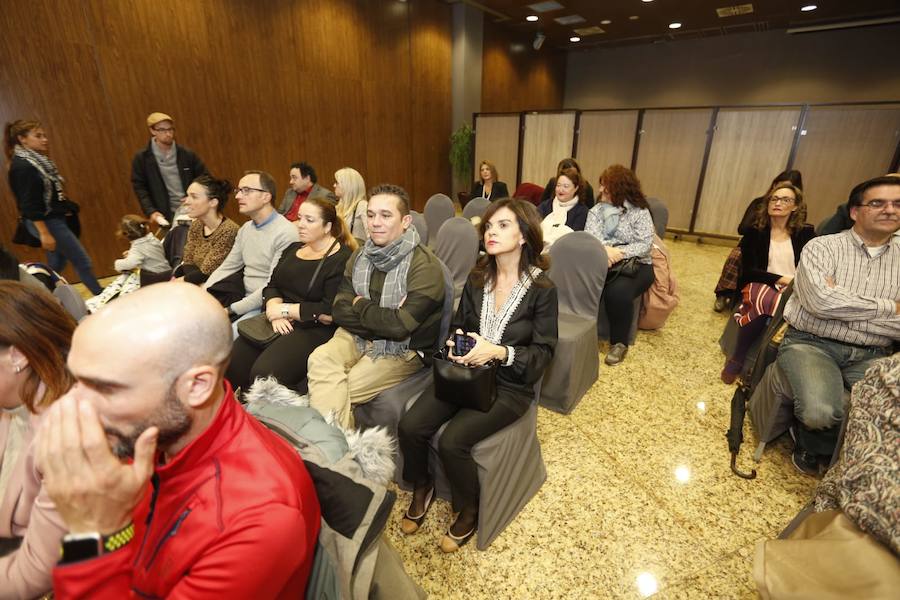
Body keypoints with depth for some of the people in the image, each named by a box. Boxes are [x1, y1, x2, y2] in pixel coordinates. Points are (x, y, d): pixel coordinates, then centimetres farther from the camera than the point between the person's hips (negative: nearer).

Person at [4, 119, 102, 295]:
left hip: (55, 219, 10)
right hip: (46, 222, -10)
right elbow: (29, 204, -19)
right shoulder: (22, 166, -16)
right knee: (83, 261, -4)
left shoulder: (37, 161, 11)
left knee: (56, 268, 16)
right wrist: (44, 233, -21)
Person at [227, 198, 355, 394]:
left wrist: (285, 309, -9)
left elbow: (330, 312, -16)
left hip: (313, 329, -7)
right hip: (280, 324, 7)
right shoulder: (293, 249, 17)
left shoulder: (342, 260, -9)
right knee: (233, 361, -11)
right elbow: (272, 286, 14)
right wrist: (274, 311, -7)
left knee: (264, 373, -26)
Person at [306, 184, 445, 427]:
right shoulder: (360, 256, 6)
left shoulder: (424, 265, -16)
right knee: (320, 359, -22)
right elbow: (339, 310, -1)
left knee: (338, 392, -21)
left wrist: (360, 304, -8)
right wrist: (382, 318, -17)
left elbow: (400, 326, -24)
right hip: (359, 337, 6)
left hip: (403, 349, -5)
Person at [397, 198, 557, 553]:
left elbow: (543, 353, -8)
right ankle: (421, 487, 17)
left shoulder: (542, 289, -9)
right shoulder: (477, 279, 6)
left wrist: (498, 352, -24)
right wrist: (455, 343, -9)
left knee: (452, 441, -24)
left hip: (510, 384, -4)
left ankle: (469, 510, 9)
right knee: (410, 427, -16)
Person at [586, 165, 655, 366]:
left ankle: (619, 342, -10)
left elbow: (645, 244, -9)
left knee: (618, 291, -32)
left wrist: (620, 253, -25)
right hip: (600, 261, 3)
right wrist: (604, 250, -26)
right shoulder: (596, 210, 11)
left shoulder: (639, 211, 1)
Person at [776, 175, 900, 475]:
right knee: (820, 412, -30)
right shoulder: (822, 247, 1)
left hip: (870, 356, 4)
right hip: (811, 344, -3)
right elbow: (820, 301, -16)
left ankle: (814, 444, 4)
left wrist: (842, 303, -10)